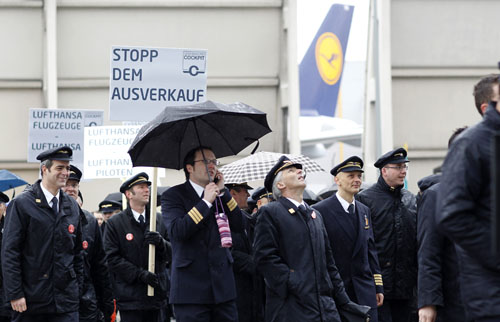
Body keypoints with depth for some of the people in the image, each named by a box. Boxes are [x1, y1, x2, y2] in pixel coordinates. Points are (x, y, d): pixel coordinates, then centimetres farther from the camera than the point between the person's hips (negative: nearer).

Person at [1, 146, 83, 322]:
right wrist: (15, 294, -12)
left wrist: (78, 289, 12)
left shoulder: (72, 206, 13)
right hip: (31, 299, -4)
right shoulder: (22, 204, -5)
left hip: (65, 299, 4)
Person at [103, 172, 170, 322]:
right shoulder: (115, 223, 0)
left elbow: (170, 254, 11)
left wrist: (161, 243, -12)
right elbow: (113, 259, -7)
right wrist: (140, 274, -16)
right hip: (130, 297, -4)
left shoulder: (159, 221, 13)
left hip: (156, 293, 4)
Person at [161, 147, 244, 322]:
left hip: (222, 286, 5)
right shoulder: (173, 195, 0)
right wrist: (206, 202, -13)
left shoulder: (220, 195, 16)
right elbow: (177, 231, -15)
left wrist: (222, 192, 1)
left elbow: (239, 226, 5)